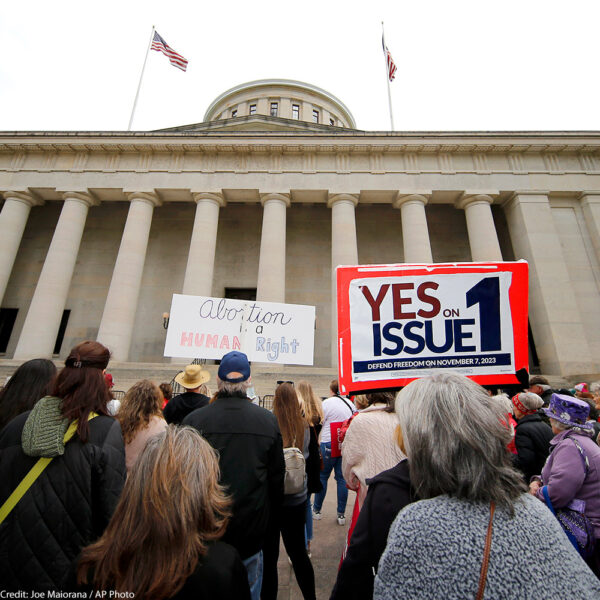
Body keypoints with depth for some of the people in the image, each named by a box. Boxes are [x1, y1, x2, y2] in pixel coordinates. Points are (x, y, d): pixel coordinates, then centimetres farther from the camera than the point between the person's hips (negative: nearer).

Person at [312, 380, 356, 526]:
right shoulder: (350, 403, 5)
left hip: (329, 443, -4)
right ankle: (341, 514, 18)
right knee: (342, 478, 12)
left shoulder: (326, 403, -9)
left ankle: (316, 510, 23)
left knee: (322, 477, 10)